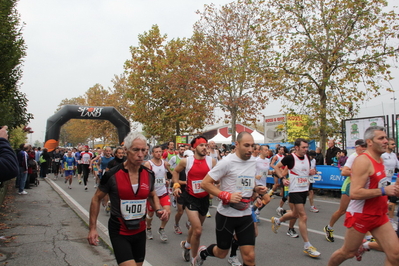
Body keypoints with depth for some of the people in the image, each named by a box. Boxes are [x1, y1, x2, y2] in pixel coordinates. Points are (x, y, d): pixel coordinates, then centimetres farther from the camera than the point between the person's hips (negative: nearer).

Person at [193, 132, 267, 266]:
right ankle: (203, 252, 46)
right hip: (226, 214, -5)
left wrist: (257, 189, 0)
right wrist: (227, 196, -24)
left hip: (246, 214, 5)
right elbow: (205, 183, -16)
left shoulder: (253, 161, 4)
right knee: (221, 253, 14)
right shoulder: (227, 162, -16)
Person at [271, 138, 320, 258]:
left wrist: (311, 172, -2)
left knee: (295, 214, 20)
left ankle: (277, 221, 46)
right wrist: (283, 178, -17)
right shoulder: (290, 158, -14)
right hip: (295, 190, -7)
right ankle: (307, 246, 3)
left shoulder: (307, 157, 5)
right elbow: (277, 167, -4)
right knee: (303, 217, -8)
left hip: (304, 190, 7)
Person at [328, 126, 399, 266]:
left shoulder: (380, 160, 9)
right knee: (347, 252, 9)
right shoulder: (363, 161, -20)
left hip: (379, 215, 8)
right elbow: (354, 193, -28)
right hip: (360, 216, -8)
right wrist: (383, 191, -25)